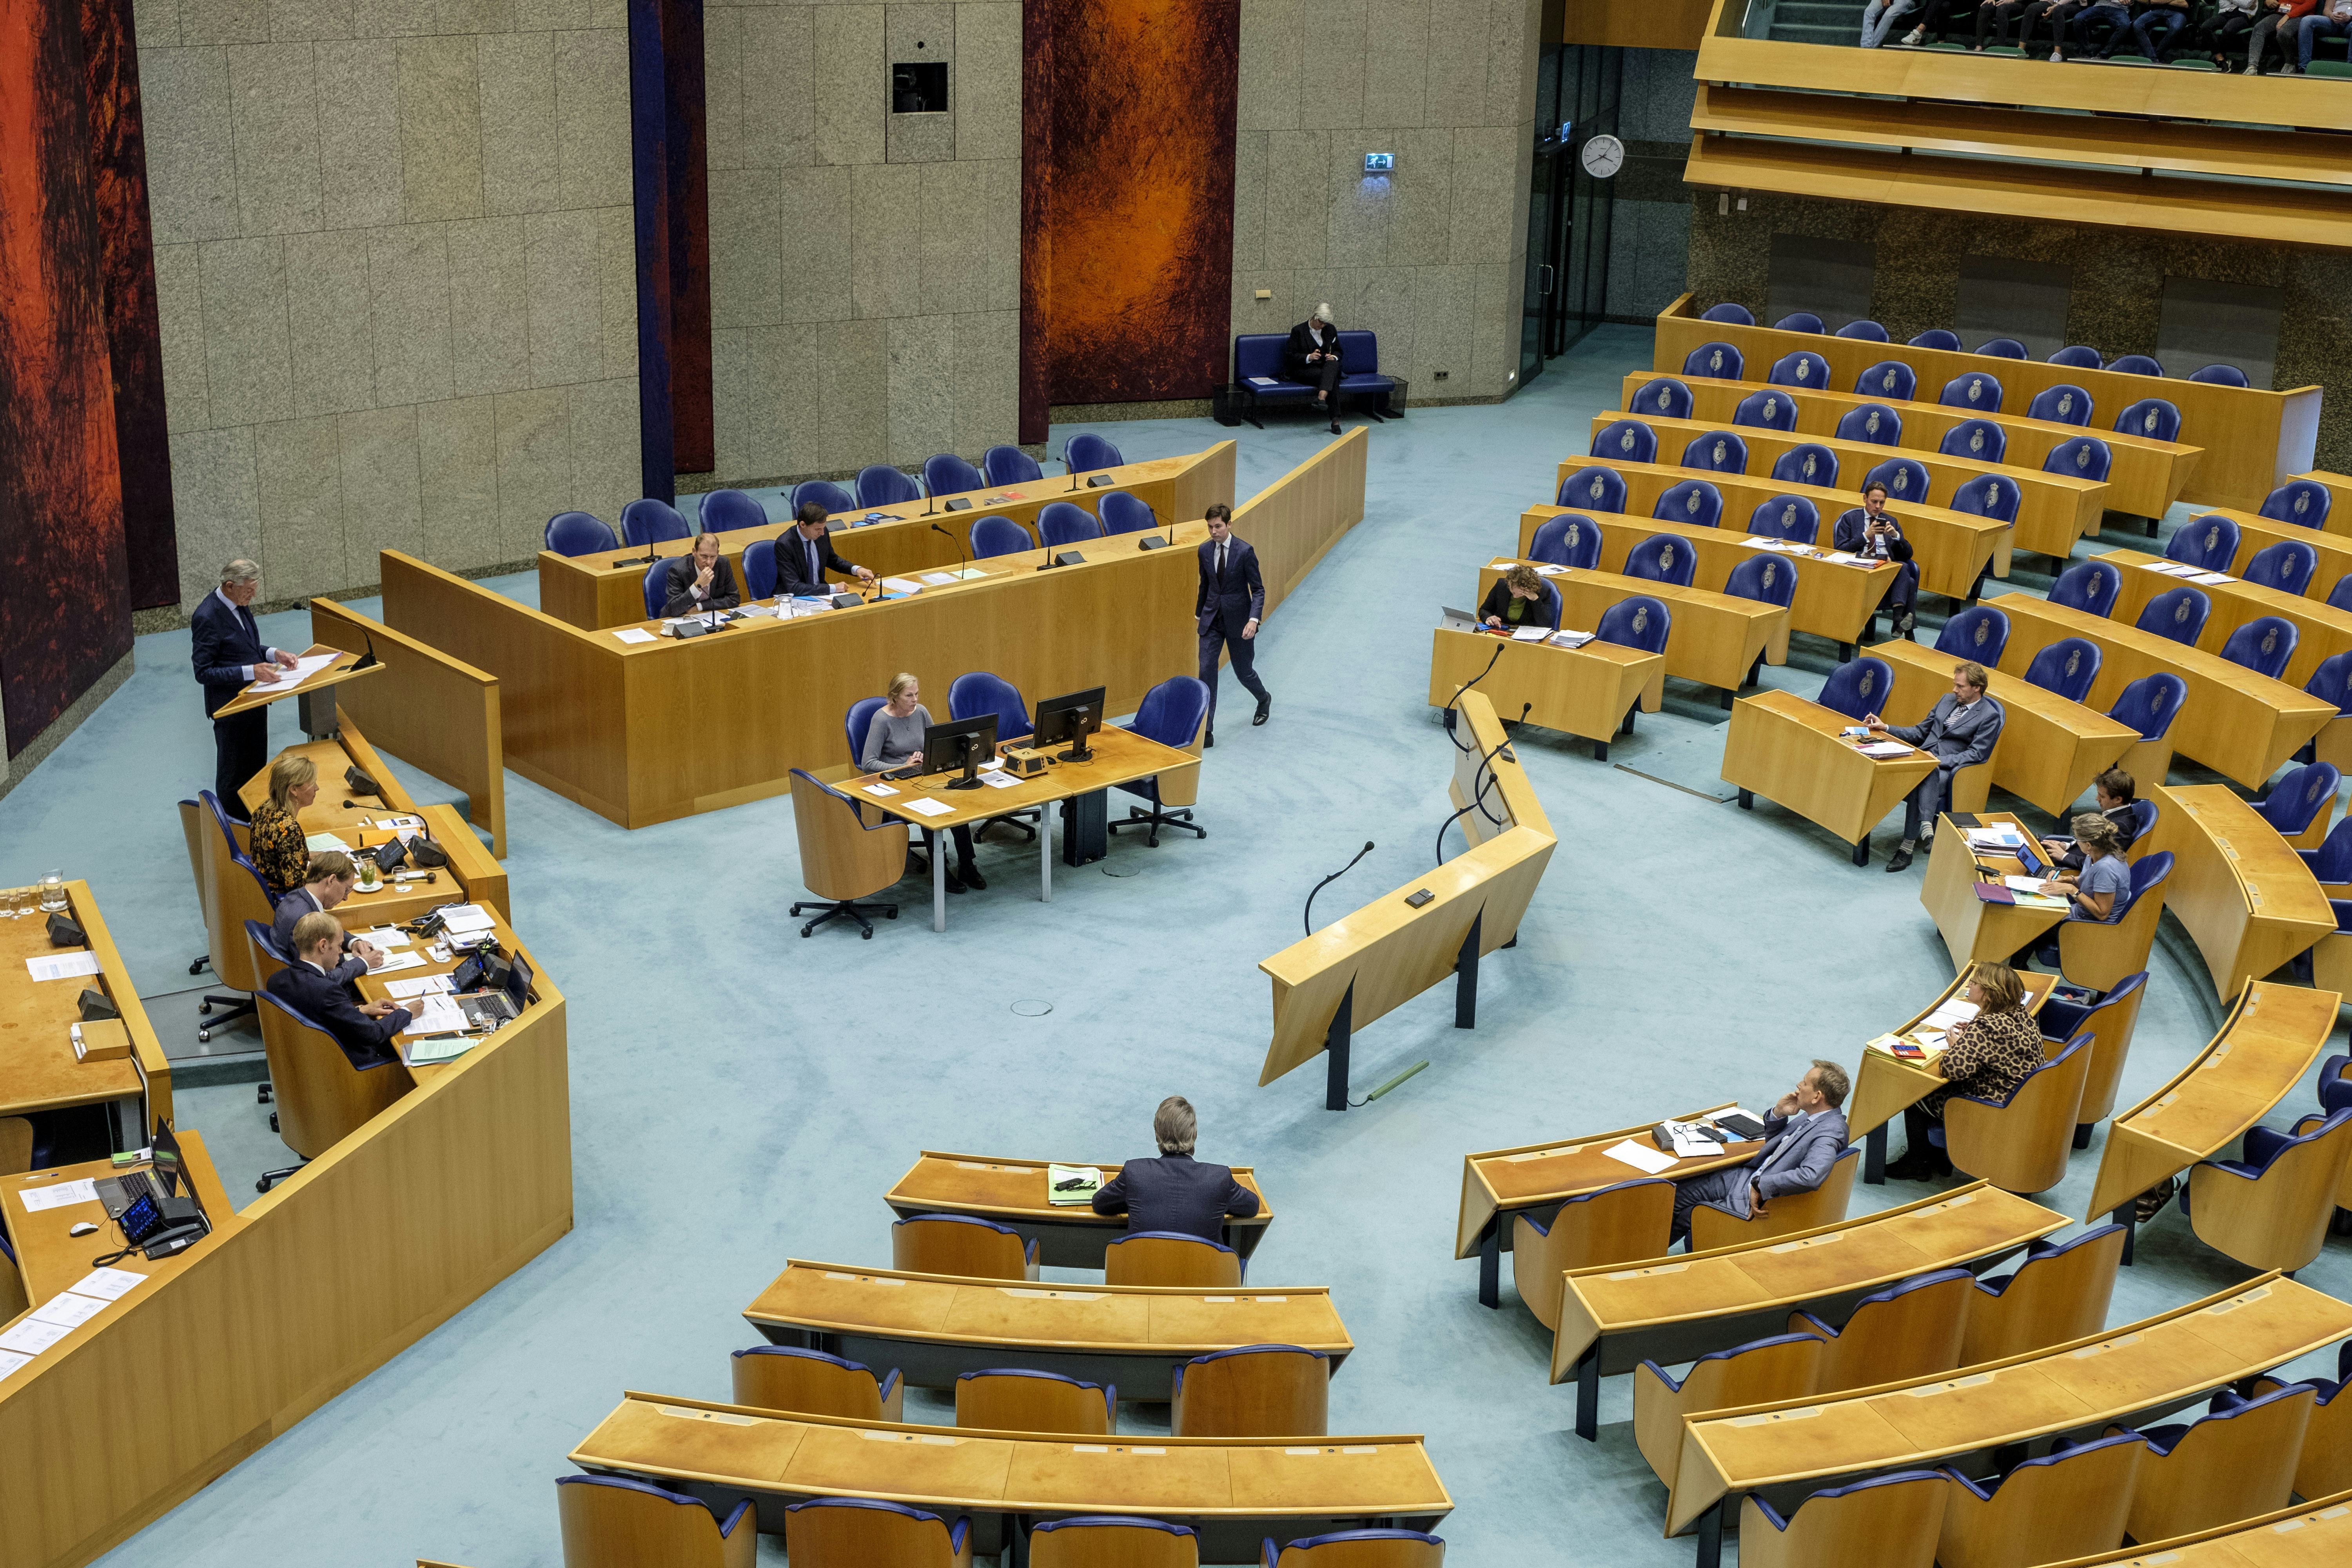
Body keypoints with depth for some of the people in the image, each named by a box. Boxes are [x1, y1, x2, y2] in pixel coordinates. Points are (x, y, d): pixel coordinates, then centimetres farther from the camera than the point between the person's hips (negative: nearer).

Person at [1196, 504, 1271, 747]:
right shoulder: (1205, 551, -1)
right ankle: (1206, 731, -5)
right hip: (1212, 620, 3)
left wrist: (1254, 619, -23)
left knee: (1243, 671, 11)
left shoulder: (1245, 552, -15)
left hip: (1238, 621, -3)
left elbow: (1258, 589, -11)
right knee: (1206, 672, -7)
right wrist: (1199, 613, 22)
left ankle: (1264, 699, 46)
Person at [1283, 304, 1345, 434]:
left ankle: (1322, 397, -55)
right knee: (1332, 378, -33)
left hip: (1325, 366, 4)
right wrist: (1309, 357, -20)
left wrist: (1334, 357, -5)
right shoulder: (1298, 331, -2)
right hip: (1304, 369, -4)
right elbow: (1290, 356, -4)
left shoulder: (1331, 329, 11)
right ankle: (1335, 419, -41)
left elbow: (1338, 351, 20)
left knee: (1333, 365, -35)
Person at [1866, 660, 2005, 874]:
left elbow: (1976, 754, -9)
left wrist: (1939, 760, -18)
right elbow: (1920, 732, 24)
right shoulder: (1947, 700, 20)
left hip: (1947, 770, -5)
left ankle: (1908, 847, -40)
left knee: (1919, 782, -37)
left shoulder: (1990, 716, 0)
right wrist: (1885, 728, 12)